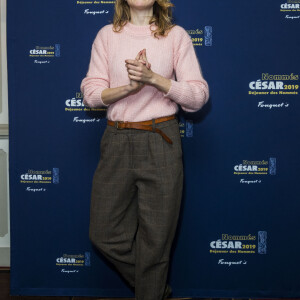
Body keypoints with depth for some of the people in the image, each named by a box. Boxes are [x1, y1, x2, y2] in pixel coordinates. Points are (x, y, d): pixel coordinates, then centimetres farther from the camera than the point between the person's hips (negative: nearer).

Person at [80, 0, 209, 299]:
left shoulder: (176, 35, 2)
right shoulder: (107, 35, 7)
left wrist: (153, 78, -17)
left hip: (161, 143, -2)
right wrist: (131, 86, -16)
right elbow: (91, 94, 1)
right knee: (104, 234, 8)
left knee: (155, 239, 4)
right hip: (117, 141, 3)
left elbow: (199, 96, -5)